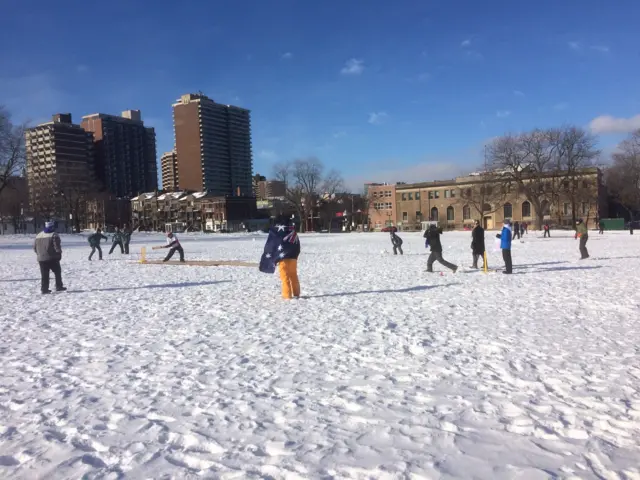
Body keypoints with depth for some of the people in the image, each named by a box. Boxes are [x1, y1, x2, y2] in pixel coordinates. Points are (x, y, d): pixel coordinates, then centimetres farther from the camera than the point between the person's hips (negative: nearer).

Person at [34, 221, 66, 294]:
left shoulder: (38, 235, 12)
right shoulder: (54, 235, -10)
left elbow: (35, 247, 14)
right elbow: (57, 246, -16)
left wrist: (39, 254, 22)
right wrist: (59, 254, -3)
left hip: (41, 259, 5)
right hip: (52, 258, -5)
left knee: (44, 275, 8)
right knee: (57, 272, 8)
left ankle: (44, 289, 7)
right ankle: (59, 287, 8)